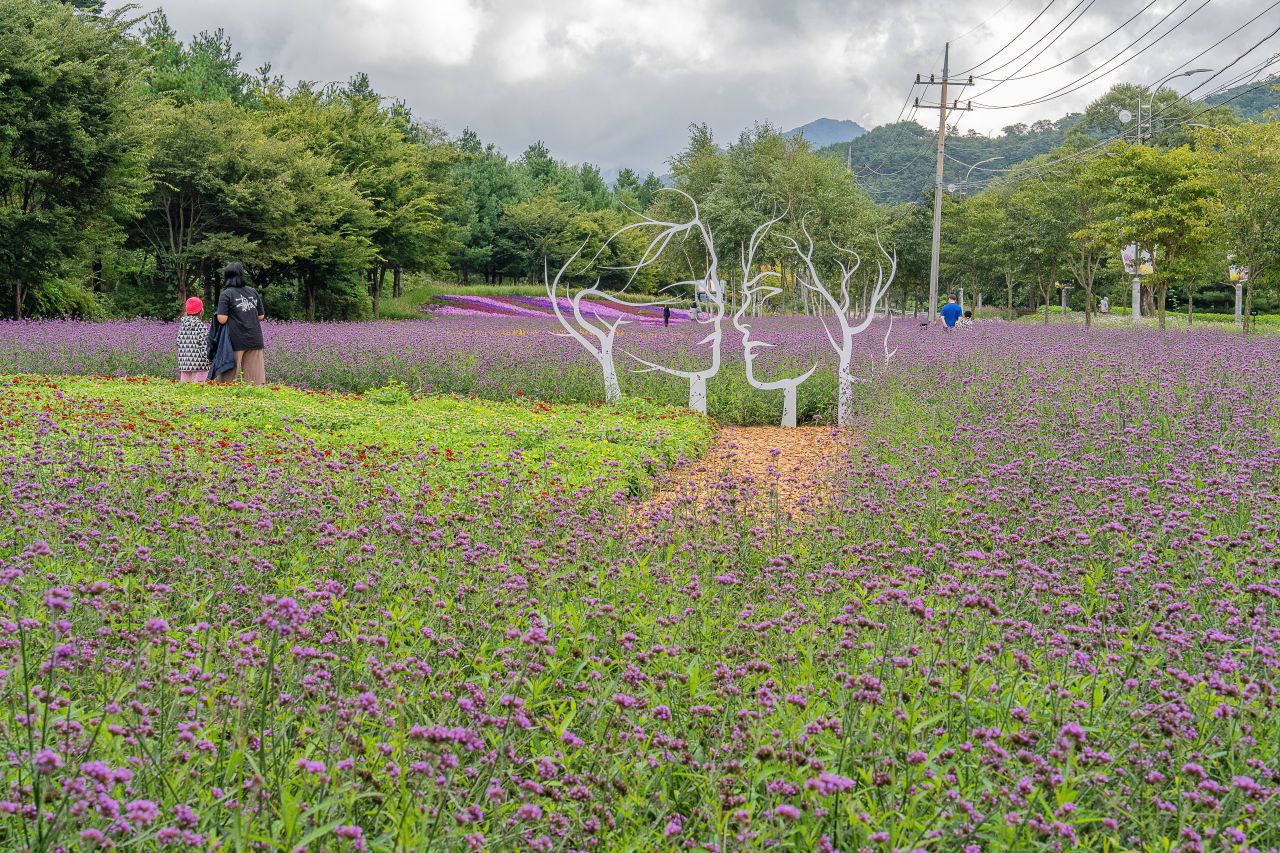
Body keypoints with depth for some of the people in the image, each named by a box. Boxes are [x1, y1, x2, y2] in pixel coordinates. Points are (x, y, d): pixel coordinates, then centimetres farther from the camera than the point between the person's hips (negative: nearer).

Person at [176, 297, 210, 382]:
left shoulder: (182, 325, 8)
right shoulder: (200, 325, -9)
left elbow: (179, 342, 13)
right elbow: (203, 344, -13)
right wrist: (208, 361, -9)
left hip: (184, 362, 6)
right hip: (198, 363, -6)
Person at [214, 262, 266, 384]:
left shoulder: (226, 294, -7)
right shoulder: (253, 292, 6)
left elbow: (222, 319, -13)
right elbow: (261, 316, 11)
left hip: (236, 341, -4)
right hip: (255, 340, 4)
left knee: (229, 378, 2)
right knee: (256, 378, 5)